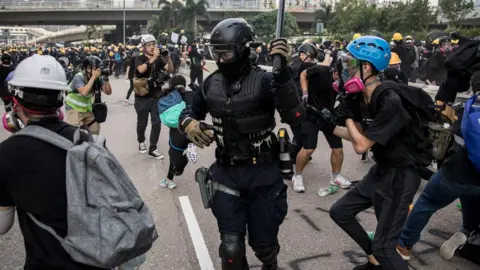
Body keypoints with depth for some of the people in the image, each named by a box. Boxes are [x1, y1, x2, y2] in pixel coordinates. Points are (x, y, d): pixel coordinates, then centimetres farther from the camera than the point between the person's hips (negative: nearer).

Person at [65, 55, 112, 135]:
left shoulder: (99, 77, -6)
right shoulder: (79, 77, -23)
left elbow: (108, 92, -8)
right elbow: (84, 92, -39)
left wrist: (106, 79, -23)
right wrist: (93, 77, -36)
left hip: (88, 109, 6)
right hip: (74, 109, -6)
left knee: (95, 131, 11)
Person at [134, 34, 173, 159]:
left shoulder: (159, 59, 4)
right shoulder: (139, 59, -5)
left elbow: (170, 69, -9)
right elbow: (141, 69, -27)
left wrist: (167, 57, -24)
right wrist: (153, 58, -35)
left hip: (156, 97, 3)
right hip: (142, 98, -2)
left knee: (157, 123, -2)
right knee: (142, 123, 10)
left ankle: (152, 149, 6)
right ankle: (141, 142, 37)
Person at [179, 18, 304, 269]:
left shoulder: (263, 80, -15)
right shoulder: (211, 83, -1)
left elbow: (294, 116, -28)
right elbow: (190, 111, 13)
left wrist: (283, 72, -37)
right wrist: (188, 123, -11)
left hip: (263, 174, -2)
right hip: (227, 173, 3)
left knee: (264, 244, 17)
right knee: (231, 249, 5)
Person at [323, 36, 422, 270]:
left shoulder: (390, 101, -28)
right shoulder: (363, 97, -2)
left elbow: (361, 145, -25)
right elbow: (358, 136, 9)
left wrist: (348, 113, -16)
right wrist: (328, 126, 3)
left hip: (401, 175, -9)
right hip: (381, 169, 9)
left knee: (383, 247, -6)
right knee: (339, 212, 14)